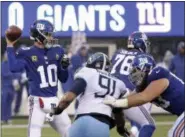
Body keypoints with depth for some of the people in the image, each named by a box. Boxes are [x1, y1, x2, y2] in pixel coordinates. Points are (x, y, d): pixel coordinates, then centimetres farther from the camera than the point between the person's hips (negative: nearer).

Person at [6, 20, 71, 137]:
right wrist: (10, 46, -20)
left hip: (54, 101, 6)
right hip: (38, 101, -6)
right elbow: (14, 68, -26)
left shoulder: (57, 51, 9)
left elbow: (63, 79, 15)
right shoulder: (27, 53, -5)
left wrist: (64, 67, -5)